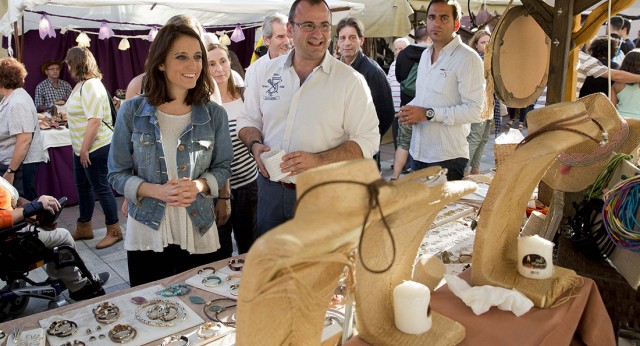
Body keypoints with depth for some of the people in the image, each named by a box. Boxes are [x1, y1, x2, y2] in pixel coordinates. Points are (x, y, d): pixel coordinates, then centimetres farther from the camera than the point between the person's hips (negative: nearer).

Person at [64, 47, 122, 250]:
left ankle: (114, 231, 10)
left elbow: (95, 120, -25)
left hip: (95, 147, -10)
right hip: (82, 147, 10)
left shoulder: (91, 85, -18)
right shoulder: (82, 84, 13)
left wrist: (85, 149, -22)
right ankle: (84, 228, 32)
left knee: (101, 188, -2)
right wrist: (80, 148, 20)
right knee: (83, 186, 18)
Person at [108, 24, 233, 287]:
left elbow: (223, 167, 5)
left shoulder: (214, 114, -3)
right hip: (147, 235, 0)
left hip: (199, 235, 1)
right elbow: (117, 174, -1)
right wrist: (157, 191, -19)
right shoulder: (132, 112, -5)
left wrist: (198, 185, -17)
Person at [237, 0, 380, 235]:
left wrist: (318, 160, -23)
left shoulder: (351, 80, -9)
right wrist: (255, 145, -10)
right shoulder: (267, 72, 2)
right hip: (270, 188, 3)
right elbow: (248, 119, 12)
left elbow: (368, 140, -12)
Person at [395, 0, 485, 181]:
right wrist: (410, 110, 2)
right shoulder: (425, 54, 13)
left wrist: (428, 113, -22)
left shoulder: (468, 59, -12)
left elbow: (474, 111, -19)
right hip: (418, 153, 7)